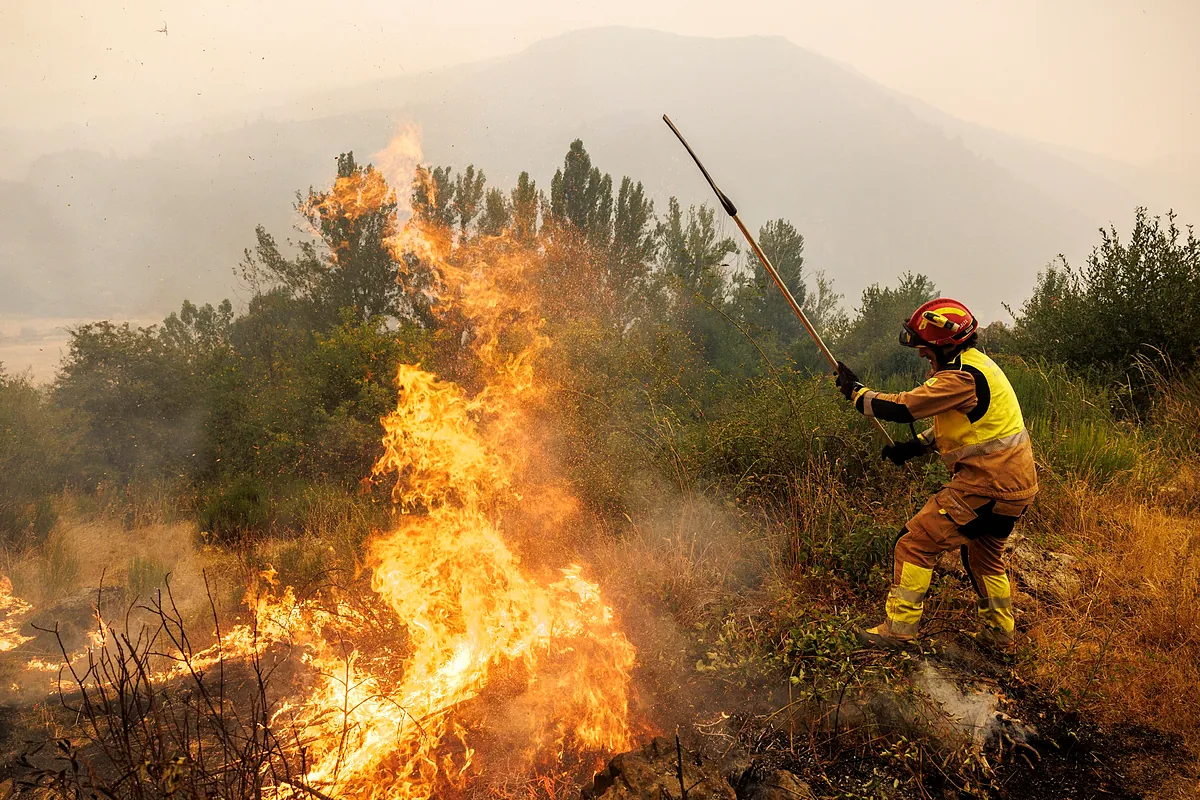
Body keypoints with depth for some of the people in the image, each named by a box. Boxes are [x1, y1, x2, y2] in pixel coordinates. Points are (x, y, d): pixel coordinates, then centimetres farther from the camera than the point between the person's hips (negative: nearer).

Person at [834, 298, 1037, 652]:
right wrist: (915, 446, 13)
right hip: (1015, 483, 10)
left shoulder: (961, 377, -21)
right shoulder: (975, 364, 12)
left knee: (916, 543, -6)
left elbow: (900, 408, -21)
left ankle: (898, 629, -1)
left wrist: (856, 391, -6)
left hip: (987, 484, -10)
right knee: (984, 554, 28)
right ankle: (1000, 633, 41)